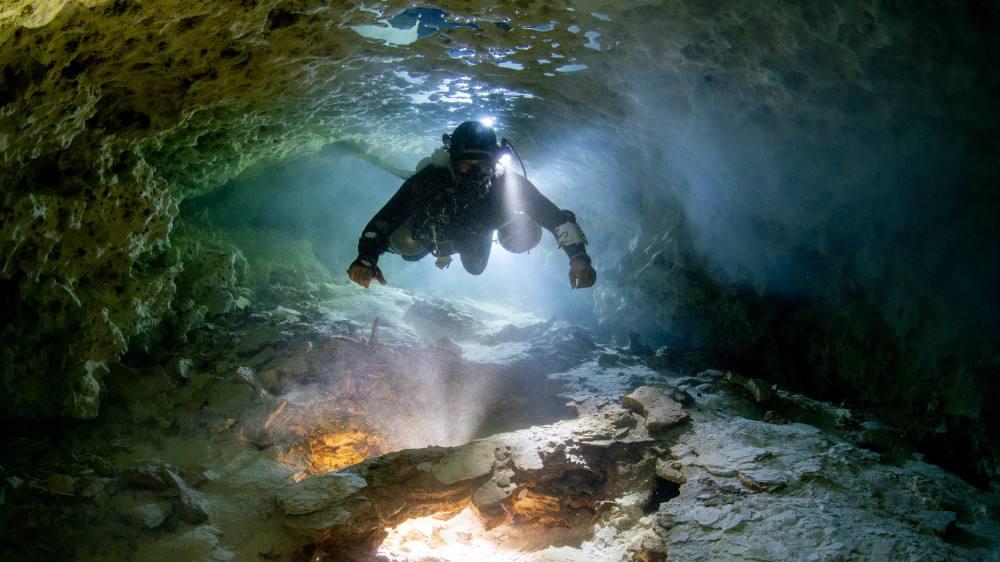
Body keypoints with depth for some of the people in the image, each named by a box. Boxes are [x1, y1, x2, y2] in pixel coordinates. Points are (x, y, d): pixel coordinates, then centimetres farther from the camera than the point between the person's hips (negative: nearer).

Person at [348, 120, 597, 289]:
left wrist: (578, 255, -57)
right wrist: (366, 258, -68)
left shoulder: (508, 184, -42)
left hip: (475, 234, 1)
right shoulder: (431, 178, -46)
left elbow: (556, 217, -41)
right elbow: (385, 219, -50)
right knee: (405, 245, -8)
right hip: (436, 231, -1)